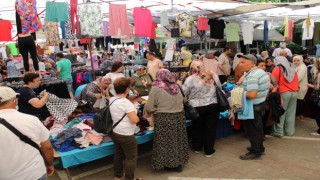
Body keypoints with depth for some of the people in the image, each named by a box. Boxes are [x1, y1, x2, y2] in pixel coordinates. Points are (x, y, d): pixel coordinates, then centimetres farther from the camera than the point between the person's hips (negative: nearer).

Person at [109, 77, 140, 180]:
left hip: (115, 132, 9)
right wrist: (137, 116, -6)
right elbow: (134, 120, -27)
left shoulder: (112, 100, 3)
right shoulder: (126, 102, -24)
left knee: (119, 154, 24)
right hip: (126, 134, -9)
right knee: (131, 157, 7)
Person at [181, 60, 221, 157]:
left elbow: (183, 93, -6)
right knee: (210, 128, 12)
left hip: (197, 107, -2)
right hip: (213, 106, 2)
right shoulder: (213, 75, 2)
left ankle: (197, 147, 33)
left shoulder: (190, 79, -10)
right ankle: (209, 150, 20)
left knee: (197, 127, 17)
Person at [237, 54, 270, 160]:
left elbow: (252, 95, -35)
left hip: (253, 107, -10)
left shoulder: (252, 76, -26)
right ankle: (259, 147, 35)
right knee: (258, 127, 21)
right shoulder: (260, 71, 6)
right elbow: (264, 88, 18)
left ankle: (255, 152, 15)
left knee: (251, 129, 4)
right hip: (261, 104, 10)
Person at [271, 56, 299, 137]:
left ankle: (278, 131, 3)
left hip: (283, 93, -5)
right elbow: (296, 82, 14)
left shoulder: (277, 69, -1)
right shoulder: (292, 69, 15)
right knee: (291, 113, 9)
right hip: (294, 92, 5)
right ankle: (289, 131, 16)